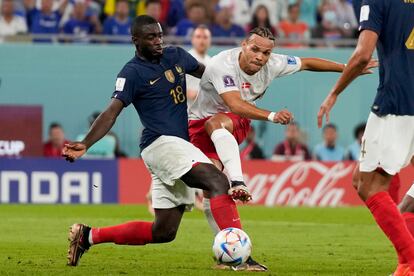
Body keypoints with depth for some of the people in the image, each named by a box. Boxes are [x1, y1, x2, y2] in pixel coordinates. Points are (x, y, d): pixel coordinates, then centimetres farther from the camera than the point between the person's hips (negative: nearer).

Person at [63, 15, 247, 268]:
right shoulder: (132, 73, -6)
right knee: (218, 181, -28)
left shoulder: (176, 56, 14)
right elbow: (112, 112, -16)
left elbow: (205, 72, 30)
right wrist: (85, 144, -29)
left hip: (178, 147, 8)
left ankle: (89, 236, 19)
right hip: (161, 143, -8)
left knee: (163, 232, 10)